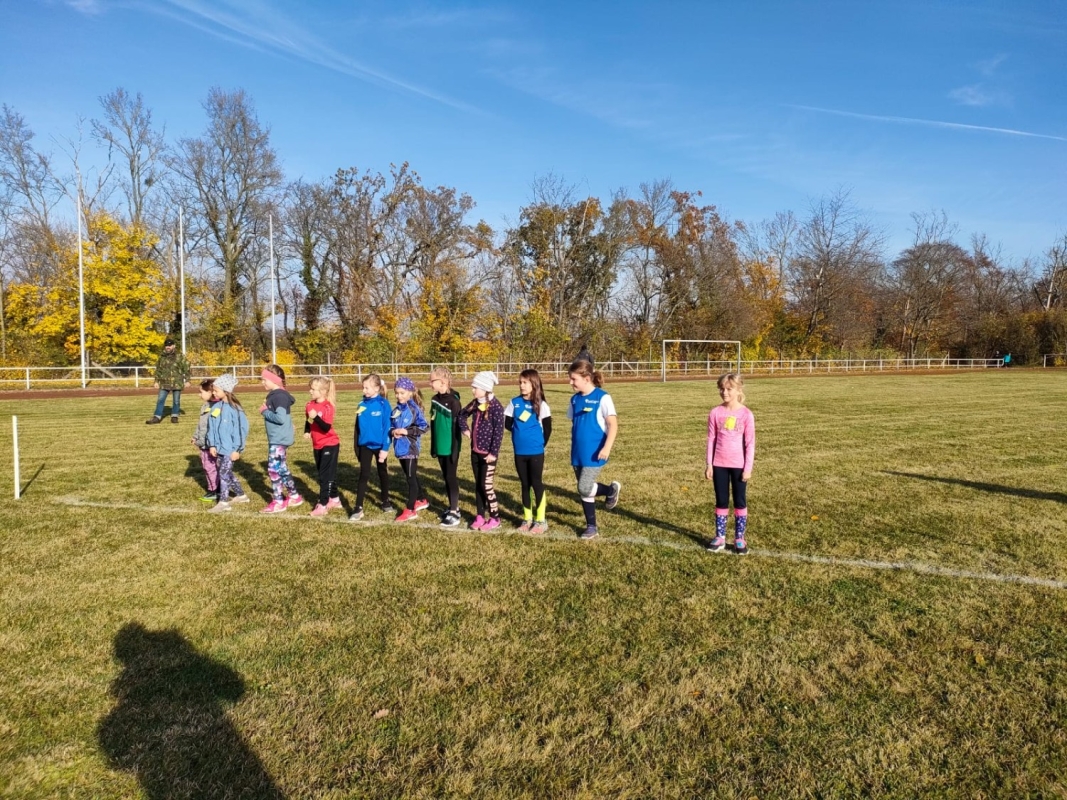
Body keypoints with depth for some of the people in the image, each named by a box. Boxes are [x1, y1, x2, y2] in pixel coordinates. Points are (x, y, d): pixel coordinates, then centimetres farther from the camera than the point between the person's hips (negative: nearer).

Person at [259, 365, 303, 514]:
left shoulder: (280, 396, -19)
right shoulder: (275, 395, 13)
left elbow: (281, 418, -27)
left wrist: (264, 412, -16)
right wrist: (266, 410, 3)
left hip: (279, 440, -10)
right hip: (276, 439, 10)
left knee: (273, 469, -5)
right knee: (281, 468, 16)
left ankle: (277, 502, 2)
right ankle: (294, 496, 26)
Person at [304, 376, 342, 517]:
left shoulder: (328, 407, -20)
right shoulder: (310, 405, 1)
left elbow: (326, 428, -26)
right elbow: (308, 421, 16)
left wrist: (316, 417, -39)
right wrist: (307, 432, -3)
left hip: (330, 445, -8)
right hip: (317, 445, 8)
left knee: (326, 475, -5)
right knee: (325, 474, 16)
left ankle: (323, 505, -1)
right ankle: (334, 499, 30)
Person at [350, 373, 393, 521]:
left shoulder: (383, 404, -12)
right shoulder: (362, 404, 0)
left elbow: (387, 427, -12)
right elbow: (357, 426, 5)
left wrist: (385, 448, -15)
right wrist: (356, 445, 4)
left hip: (379, 445, -2)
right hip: (365, 445, 3)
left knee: (383, 473, 15)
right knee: (364, 476, 3)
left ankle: (386, 502, 31)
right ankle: (358, 509, 3)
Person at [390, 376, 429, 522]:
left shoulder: (414, 409, -12)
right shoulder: (396, 410, 7)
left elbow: (424, 427, -15)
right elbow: (390, 426, 13)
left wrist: (407, 431, -20)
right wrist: (393, 431, -9)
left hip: (410, 448, -7)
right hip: (400, 448, 7)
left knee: (411, 478, -1)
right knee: (410, 477, 18)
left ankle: (410, 509, 4)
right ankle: (421, 500, 34)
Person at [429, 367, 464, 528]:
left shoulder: (453, 401, -16)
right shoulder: (435, 399, 7)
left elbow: (457, 427, -16)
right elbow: (433, 424, 12)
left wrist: (455, 449, -16)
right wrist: (433, 446, 13)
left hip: (450, 447, -7)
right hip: (440, 447, 7)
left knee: (451, 478, -1)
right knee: (446, 478, 14)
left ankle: (454, 513, 6)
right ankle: (453, 508, 25)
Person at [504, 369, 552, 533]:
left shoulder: (541, 405, -7)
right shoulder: (515, 402, 2)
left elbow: (547, 428, -3)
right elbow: (507, 424, 8)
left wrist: (540, 443, 1)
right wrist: (520, 433, 4)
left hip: (536, 452, -4)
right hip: (519, 452, 4)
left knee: (537, 484, 3)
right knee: (524, 485, 12)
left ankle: (541, 520, 11)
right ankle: (527, 519, 22)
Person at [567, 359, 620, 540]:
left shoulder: (602, 397, -11)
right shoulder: (575, 399, 7)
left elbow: (613, 424, -13)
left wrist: (607, 447, -22)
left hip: (594, 453, -6)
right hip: (578, 453, 6)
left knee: (584, 489, -14)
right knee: (583, 491, 10)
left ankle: (611, 489, 14)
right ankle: (591, 526, 23)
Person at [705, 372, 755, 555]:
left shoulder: (746, 414, -7)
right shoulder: (715, 413, -1)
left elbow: (750, 443, -4)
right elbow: (711, 439, 3)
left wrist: (748, 468, -7)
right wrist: (709, 465, 0)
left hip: (738, 465, -2)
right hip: (719, 464, 2)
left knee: (740, 501, 7)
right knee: (721, 501, 9)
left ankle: (739, 538, 17)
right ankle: (720, 537, 16)